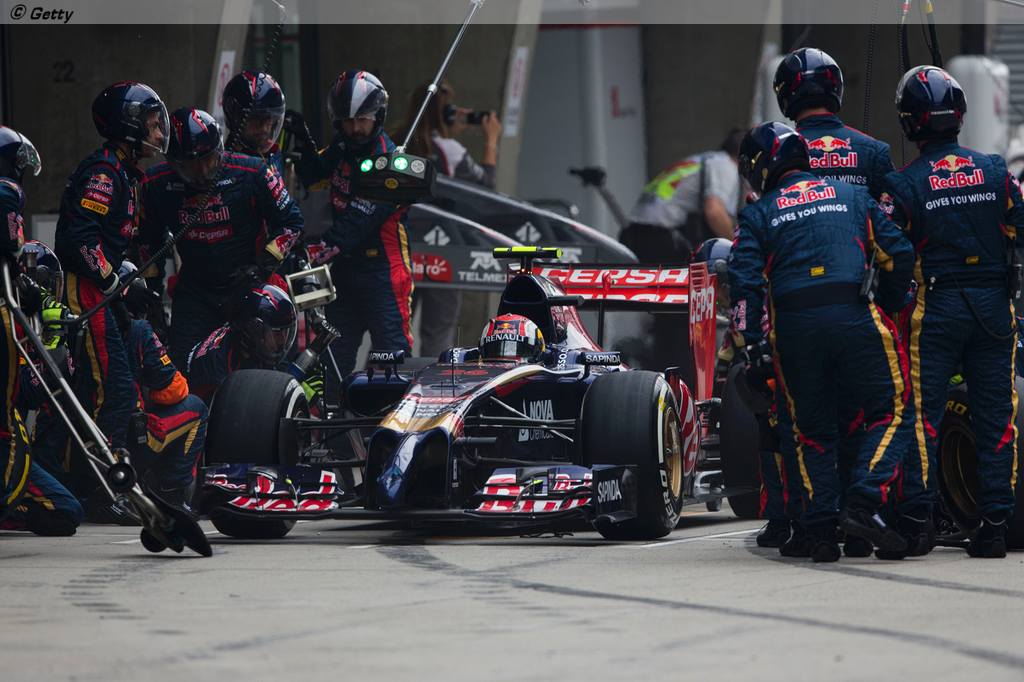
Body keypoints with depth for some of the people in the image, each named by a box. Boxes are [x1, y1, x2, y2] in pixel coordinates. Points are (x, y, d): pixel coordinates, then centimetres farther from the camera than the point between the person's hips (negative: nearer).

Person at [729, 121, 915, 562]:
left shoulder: (758, 215, 11)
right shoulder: (852, 196, 17)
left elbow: (744, 284, -1)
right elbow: (899, 254, 11)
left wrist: (753, 347, 0)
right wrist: (887, 307, 24)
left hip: (792, 327, 1)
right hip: (853, 318, -1)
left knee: (813, 430, 12)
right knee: (891, 413, 7)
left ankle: (820, 530, 3)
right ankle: (864, 504, -13)